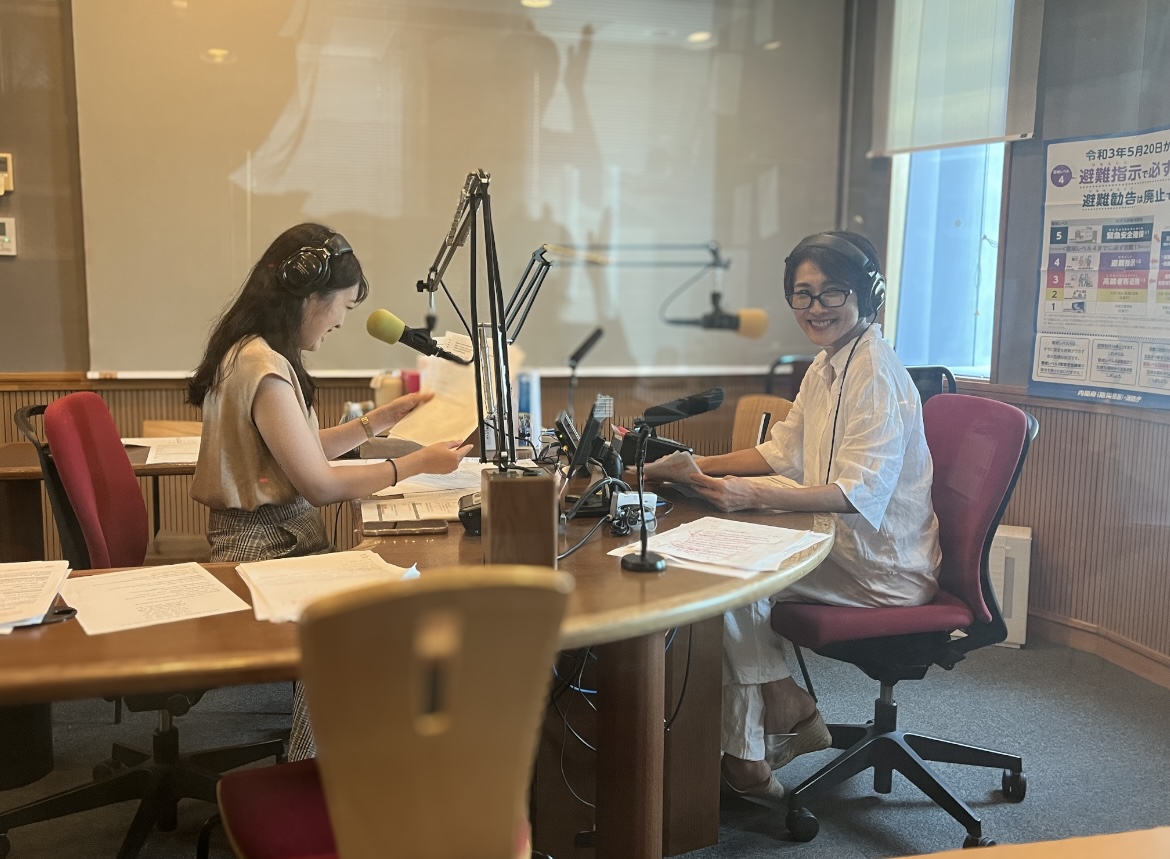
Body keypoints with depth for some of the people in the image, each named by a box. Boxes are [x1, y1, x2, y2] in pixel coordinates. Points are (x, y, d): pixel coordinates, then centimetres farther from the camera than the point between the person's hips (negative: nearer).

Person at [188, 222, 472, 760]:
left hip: (281, 536, 10)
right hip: (266, 547, -10)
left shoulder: (254, 353, 11)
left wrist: (385, 417, 18)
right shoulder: (264, 369, -20)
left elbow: (305, 448, 18)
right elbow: (320, 484, -18)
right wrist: (418, 463, -10)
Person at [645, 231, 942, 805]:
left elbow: (859, 492, -30)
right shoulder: (825, 367, 10)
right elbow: (783, 452, 18)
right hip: (844, 542, 9)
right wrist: (696, 468, 8)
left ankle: (747, 759, 0)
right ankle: (786, 713, 5)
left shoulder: (876, 375, -20)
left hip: (882, 563, -9)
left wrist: (752, 496, -40)